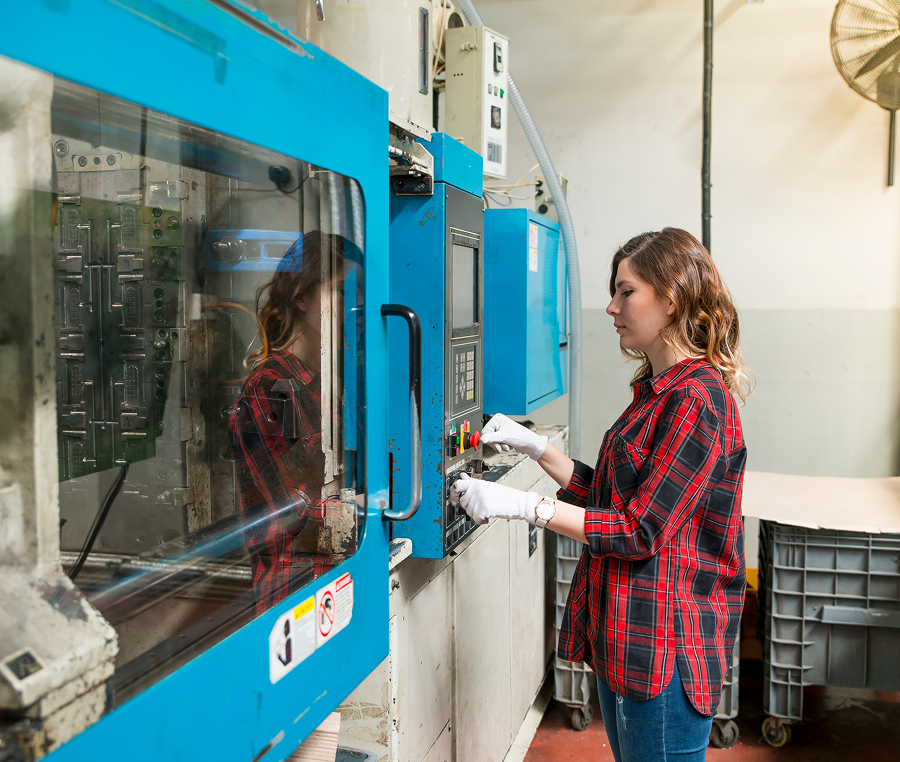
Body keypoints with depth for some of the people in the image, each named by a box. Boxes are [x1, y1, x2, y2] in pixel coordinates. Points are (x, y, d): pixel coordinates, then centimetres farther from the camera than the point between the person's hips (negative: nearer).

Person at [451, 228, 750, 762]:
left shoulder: (697, 401, -19)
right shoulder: (658, 391, 13)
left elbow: (641, 531, -21)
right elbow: (610, 494, 13)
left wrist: (525, 506, -22)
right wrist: (535, 447, 6)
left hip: (664, 647, -10)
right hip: (625, 637, 10)